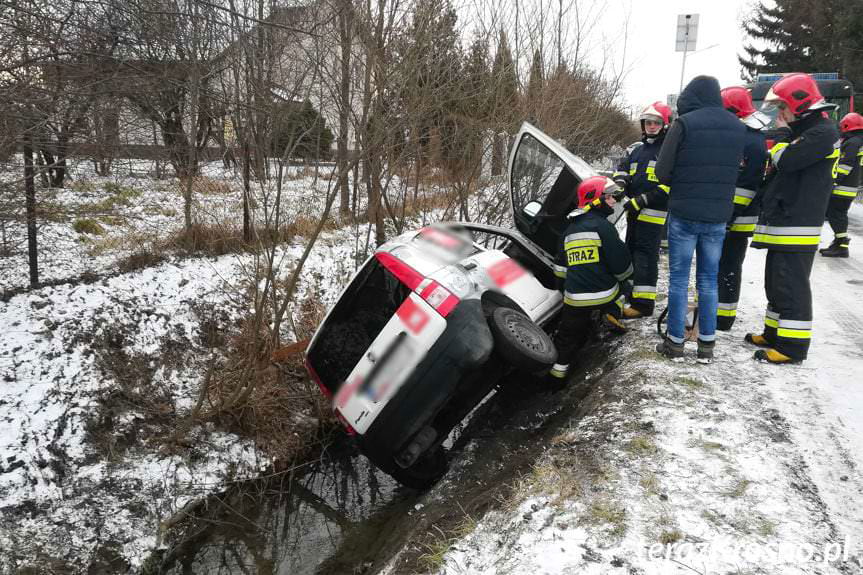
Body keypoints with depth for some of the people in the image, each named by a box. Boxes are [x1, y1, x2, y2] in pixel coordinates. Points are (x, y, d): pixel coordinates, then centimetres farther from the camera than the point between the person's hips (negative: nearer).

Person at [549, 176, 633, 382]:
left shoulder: (570, 230, 14)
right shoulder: (602, 226, -8)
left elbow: (561, 270, 20)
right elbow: (621, 264, -8)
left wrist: (566, 289, 33)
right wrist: (624, 276, 14)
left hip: (574, 298, 5)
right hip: (603, 294, -5)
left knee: (570, 334, 18)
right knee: (624, 284, 26)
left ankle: (559, 364, 11)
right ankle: (613, 313, 17)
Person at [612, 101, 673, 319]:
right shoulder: (635, 149, 16)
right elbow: (621, 171, 12)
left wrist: (642, 200, -19)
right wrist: (617, 186, -12)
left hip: (654, 213, -7)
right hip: (634, 211, 7)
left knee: (646, 255, -9)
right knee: (632, 251, 16)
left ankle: (643, 302, -6)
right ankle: (633, 291, 29)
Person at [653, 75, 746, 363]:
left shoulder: (684, 123, -10)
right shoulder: (738, 127, 7)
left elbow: (662, 171, -9)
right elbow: (735, 169, 11)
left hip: (684, 214, -4)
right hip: (719, 215, 4)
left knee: (679, 278, 5)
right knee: (709, 280, 11)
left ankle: (675, 342, 9)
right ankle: (707, 344, 14)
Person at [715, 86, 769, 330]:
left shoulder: (751, 143, -18)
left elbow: (744, 187, -23)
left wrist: (727, 218, -22)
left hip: (734, 221, -10)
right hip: (722, 215, 10)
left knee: (727, 268, -2)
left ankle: (722, 318, 5)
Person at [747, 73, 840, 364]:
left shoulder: (823, 132, -12)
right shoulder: (803, 131, 20)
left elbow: (787, 162, -23)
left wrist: (775, 146, -3)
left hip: (797, 227, -10)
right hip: (782, 225, 10)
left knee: (791, 286, -7)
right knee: (775, 283, 16)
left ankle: (793, 346, -1)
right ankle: (775, 334, 27)